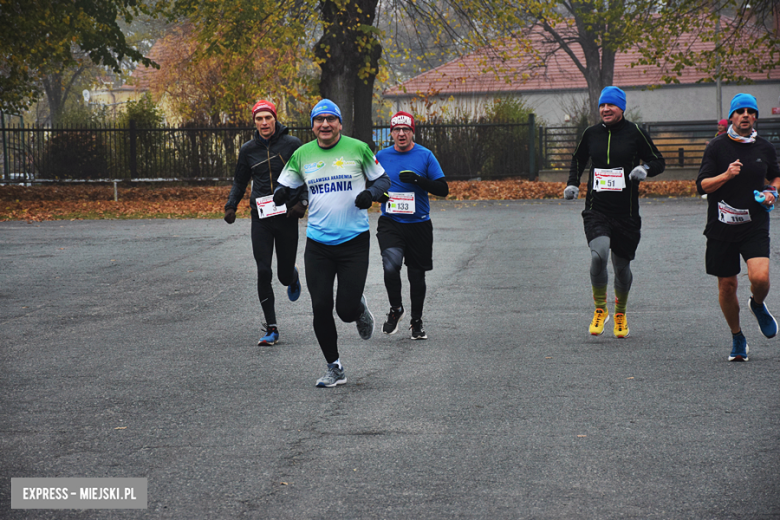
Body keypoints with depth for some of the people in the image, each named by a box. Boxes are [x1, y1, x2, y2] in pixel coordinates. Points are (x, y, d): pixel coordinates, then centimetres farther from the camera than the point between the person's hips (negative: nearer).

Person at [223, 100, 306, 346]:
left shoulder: (292, 144, -4)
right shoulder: (248, 150, 4)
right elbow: (240, 181, 19)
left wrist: (302, 202, -12)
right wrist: (231, 205, 6)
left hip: (286, 215, -2)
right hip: (261, 217, 2)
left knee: (284, 274, 5)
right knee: (263, 272, -9)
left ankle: (293, 278, 46)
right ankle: (271, 328, -2)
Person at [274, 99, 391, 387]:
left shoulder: (358, 148, -2)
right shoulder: (302, 155, 4)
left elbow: (383, 179, 7)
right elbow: (285, 185, 12)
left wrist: (370, 193, -14)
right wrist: (281, 193, -11)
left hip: (354, 241, -2)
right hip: (317, 243, 2)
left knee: (346, 310, -6)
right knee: (321, 308, 0)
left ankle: (360, 307, 33)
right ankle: (334, 368, 17)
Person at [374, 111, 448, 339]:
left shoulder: (425, 155, -1)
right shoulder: (381, 156, 5)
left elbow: (443, 189, -5)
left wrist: (418, 180, -19)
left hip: (419, 225, 0)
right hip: (390, 224, 0)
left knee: (417, 275, 9)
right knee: (391, 266, -22)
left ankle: (416, 321, 28)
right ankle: (395, 309, 2)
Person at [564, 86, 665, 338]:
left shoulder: (635, 132, -2)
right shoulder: (591, 134, 7)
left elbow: (659, 161, 5)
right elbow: (578, 159, 25)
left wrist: (645, 169, -16)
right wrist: (573, 183, 9)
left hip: (626, 212, -1)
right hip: (596, 210, 1)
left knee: (622, 266, 8)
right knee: (598, 254, -24)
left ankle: (620, 314, 35)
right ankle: (600, 309, -2)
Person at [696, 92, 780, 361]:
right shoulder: (717, 146, -2)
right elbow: (702, 185, -5)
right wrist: (726, 175, -21)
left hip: (755, 226, 1)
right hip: (722, 227, 0)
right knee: (727, 286, 5)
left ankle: (757, 305, 17)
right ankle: (737, 338, 26)